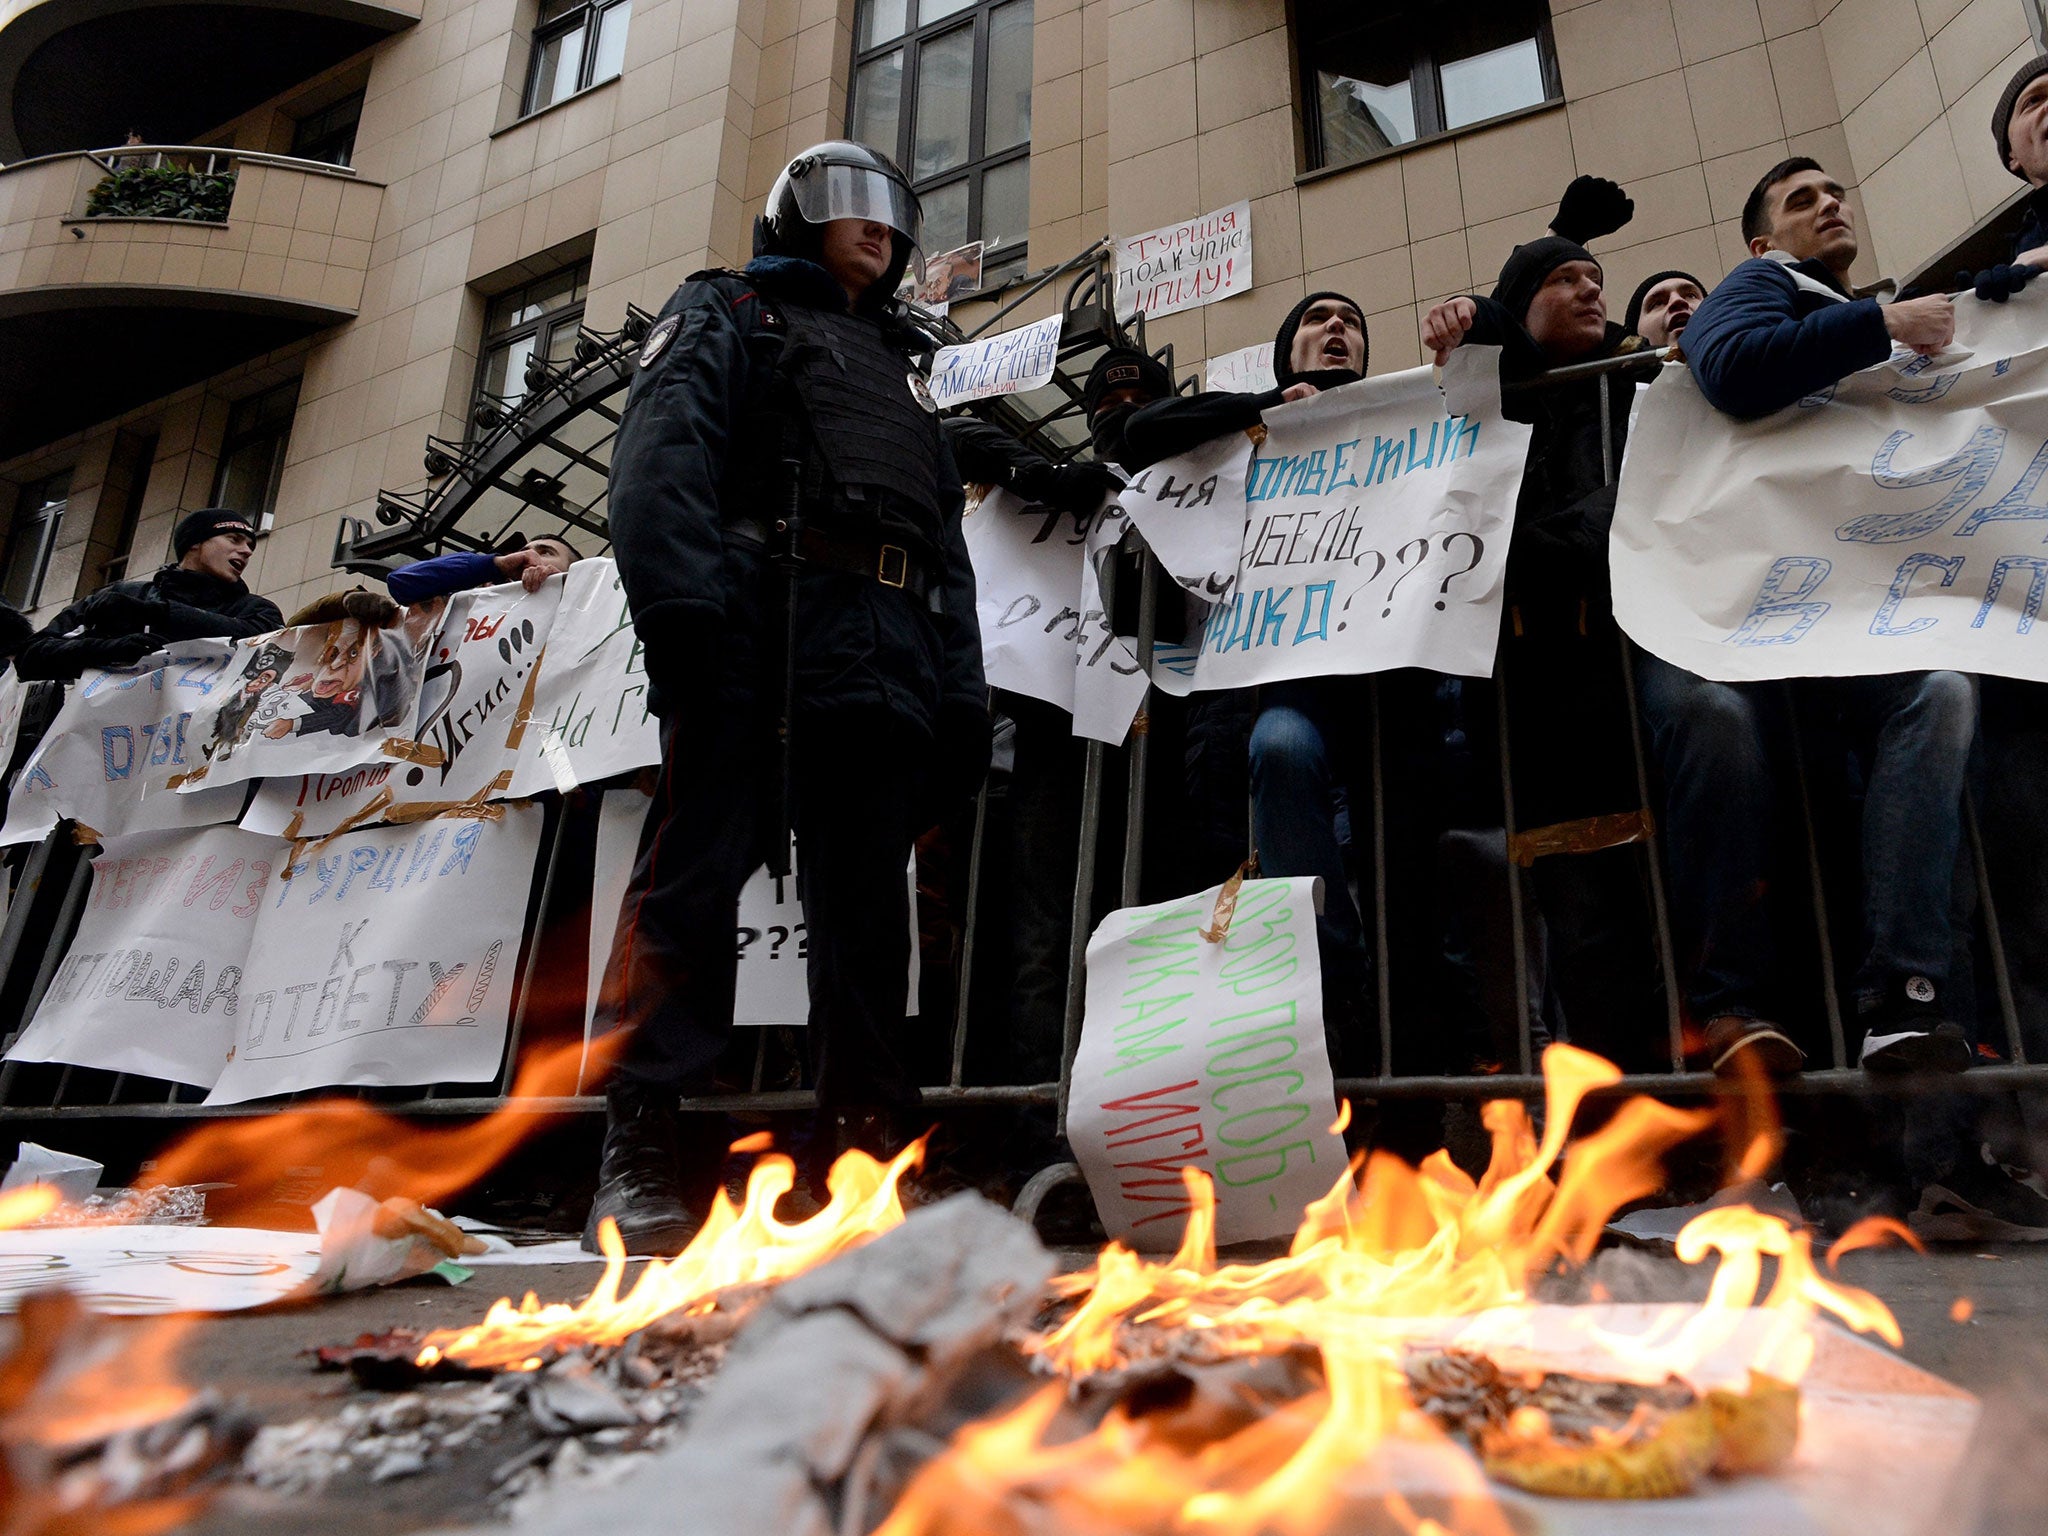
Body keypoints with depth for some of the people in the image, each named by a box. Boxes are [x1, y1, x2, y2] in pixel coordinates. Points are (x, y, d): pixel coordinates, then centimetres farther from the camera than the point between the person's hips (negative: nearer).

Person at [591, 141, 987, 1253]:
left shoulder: (903, 369, 37)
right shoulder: (726, 314, 20)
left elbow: (947, 540, 27)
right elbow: (664, 454, -1)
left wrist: (962, 689, 12)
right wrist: (684, 602, -20)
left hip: (887, 650, 5)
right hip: (756, 622, -5)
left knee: (866, 892, -1)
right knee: (700, 860, -12)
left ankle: (860, 1147, 3)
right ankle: (641, 1149, -9)